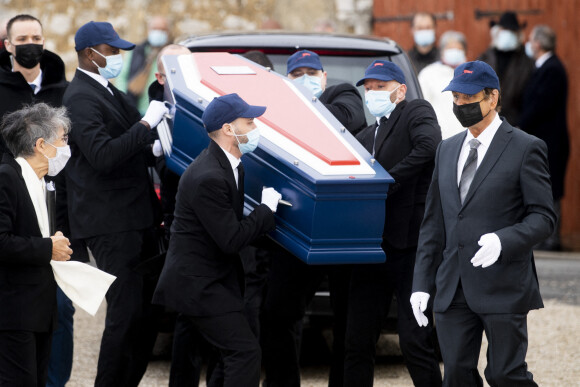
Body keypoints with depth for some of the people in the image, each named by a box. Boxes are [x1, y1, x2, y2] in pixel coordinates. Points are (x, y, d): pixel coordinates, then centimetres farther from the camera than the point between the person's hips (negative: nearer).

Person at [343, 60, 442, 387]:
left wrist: (388, 183, -17)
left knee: (414, 341, -9)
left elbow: (429, 144, -19)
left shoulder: (416, 112, 2)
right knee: (358, 342, 7)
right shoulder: (364, 138, 23)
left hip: (410, 247, -7)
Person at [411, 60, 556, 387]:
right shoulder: (448, 150, 16)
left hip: (504, 286, -5)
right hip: (453, 288, 5)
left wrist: (503, 240, -24)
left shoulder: (526, 148, -2)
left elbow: (543, 217, -6)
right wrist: (422, 283, 10)